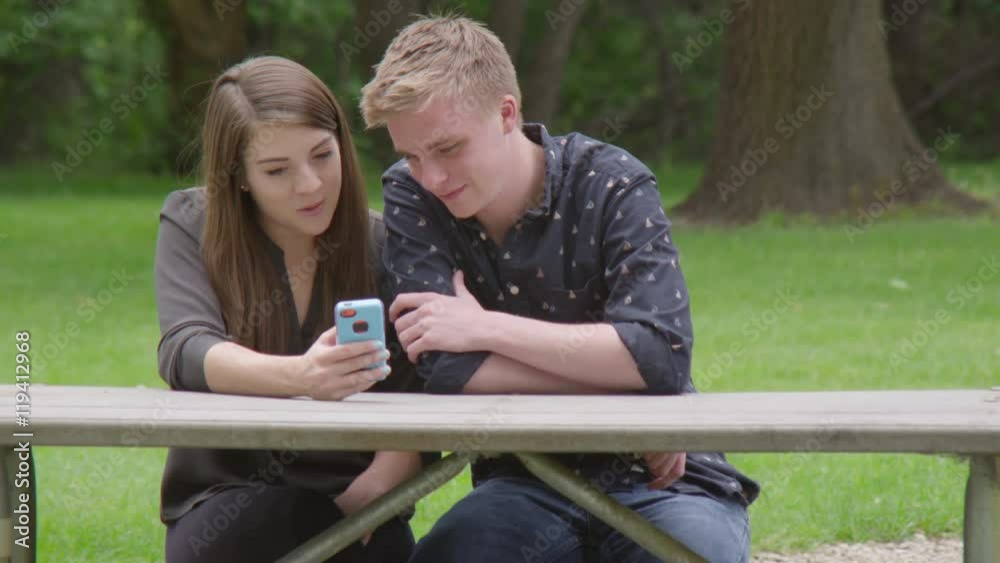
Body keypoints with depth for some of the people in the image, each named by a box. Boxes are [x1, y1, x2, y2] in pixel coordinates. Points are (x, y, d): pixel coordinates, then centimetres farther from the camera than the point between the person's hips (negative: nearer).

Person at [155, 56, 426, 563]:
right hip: (225, 498, -1)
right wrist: (300, 377, -38)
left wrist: (367, 495, -27)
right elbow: (185, 353, -19)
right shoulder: (191, 226, -1)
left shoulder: (382, 245, 0)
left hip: (351, 513, 1)